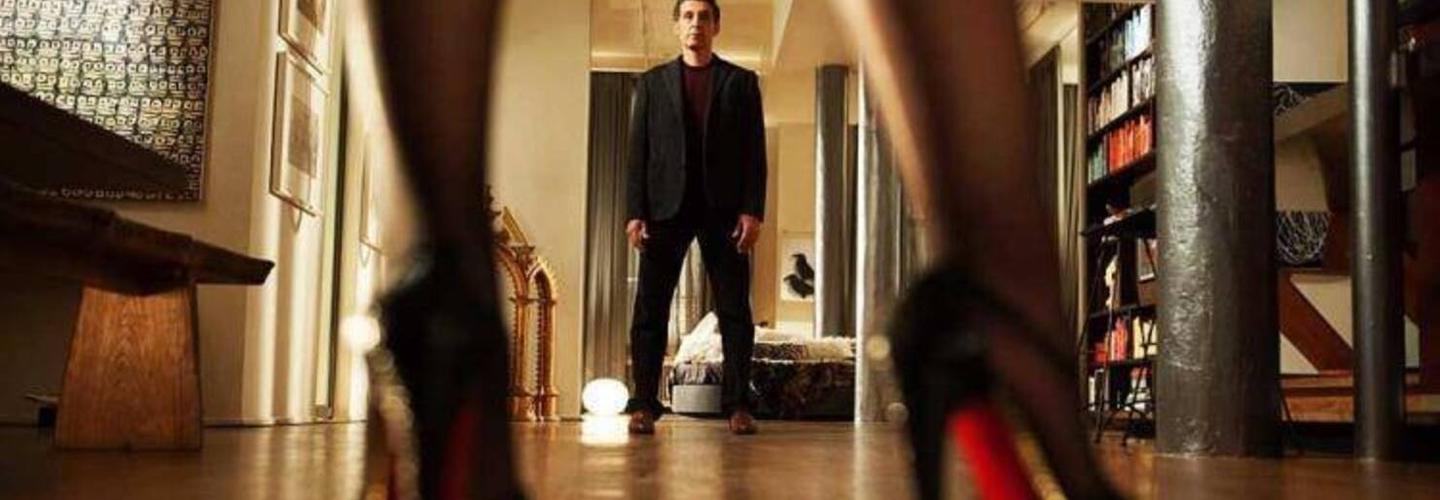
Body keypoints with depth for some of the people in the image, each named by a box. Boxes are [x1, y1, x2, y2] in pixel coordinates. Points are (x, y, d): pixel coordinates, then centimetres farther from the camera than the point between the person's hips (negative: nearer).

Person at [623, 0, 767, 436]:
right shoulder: (652, 82, 14)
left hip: (723, 209, 0)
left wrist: (752, 210, -6)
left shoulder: (741, 82, 11)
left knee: (734, 310, -2)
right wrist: (635, 212, -2)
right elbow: (638, 151, 8)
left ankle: (738, 405, 2)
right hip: (665, 206, 1)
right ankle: (644, 404, 2)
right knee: (650, 309, -2)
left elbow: (755, 151, 5)